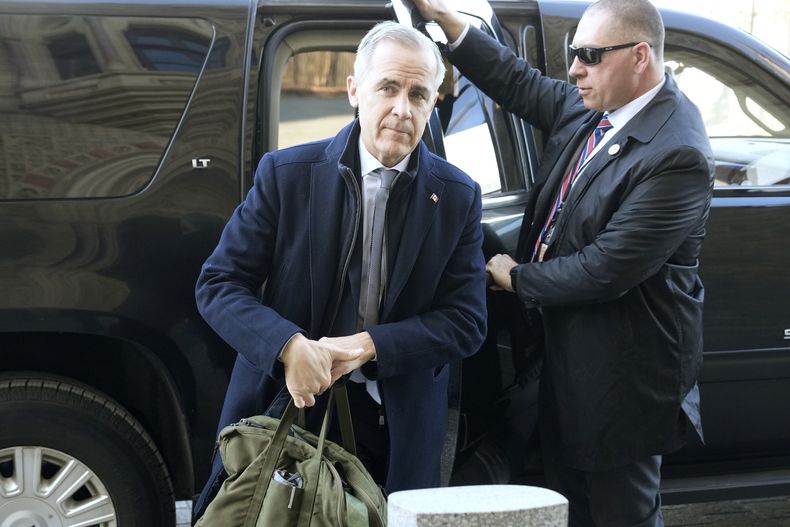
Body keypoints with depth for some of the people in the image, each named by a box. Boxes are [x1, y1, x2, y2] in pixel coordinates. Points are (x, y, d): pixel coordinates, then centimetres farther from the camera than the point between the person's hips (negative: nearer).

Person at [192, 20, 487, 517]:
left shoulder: (458, 196, -1)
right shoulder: (286, 173, -5)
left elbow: (467, 322, -4)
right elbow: (218, 283, -6)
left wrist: (367, 346, -18)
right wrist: (289, 346, -24)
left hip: (397, 429, 1)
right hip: (283, 408, 0)